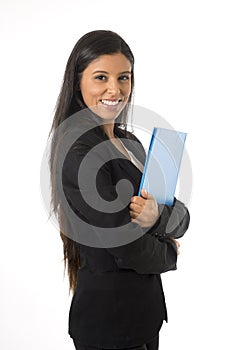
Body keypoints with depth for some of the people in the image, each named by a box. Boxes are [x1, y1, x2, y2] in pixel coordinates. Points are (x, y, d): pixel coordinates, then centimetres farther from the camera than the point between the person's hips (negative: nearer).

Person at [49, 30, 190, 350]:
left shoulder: (130, 143, 8)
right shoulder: (79, 154, -19)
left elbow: (181, 218, 2)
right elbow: (130, 249, -21)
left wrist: (159, 214, -20)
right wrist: (168, 252, -2)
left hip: (144, 308, 8)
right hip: (109, 317, -8)